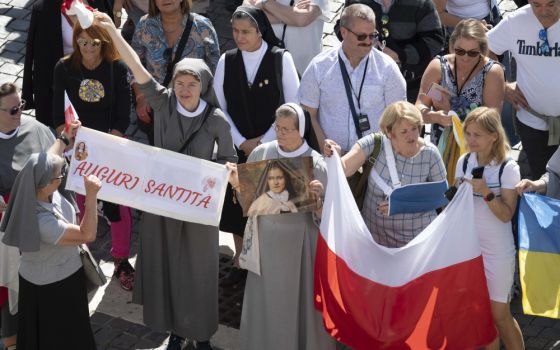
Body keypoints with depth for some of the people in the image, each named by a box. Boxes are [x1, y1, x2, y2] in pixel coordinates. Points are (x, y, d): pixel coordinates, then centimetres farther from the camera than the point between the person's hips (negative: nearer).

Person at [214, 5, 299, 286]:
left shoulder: (281, 59, -7)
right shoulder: (226, 61, 2)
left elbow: (293, 107, -6)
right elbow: (219, 107, 4)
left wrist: (263, 140, -9)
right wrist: (241, 141, -6)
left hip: (274, 147, -3)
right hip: (238, 147, 3)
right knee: (238, 204, 6)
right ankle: (240, 263, 21)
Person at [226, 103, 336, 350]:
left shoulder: (315, 163, -13)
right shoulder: (261, 153, -3)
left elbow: (324, 215, -11)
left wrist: (318, 198, -31)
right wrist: (237, 184, -14)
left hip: (299, 241, -3)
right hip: (266, 237, 3)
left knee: (297, 299, 8)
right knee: (265, 298, 14)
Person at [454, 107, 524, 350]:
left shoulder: (508, 168, -14)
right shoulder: (464, 162, -1)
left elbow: (506, 215, -16)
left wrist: (485, 192, -29)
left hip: (497, 250, -4)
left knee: (500, 313, 3)